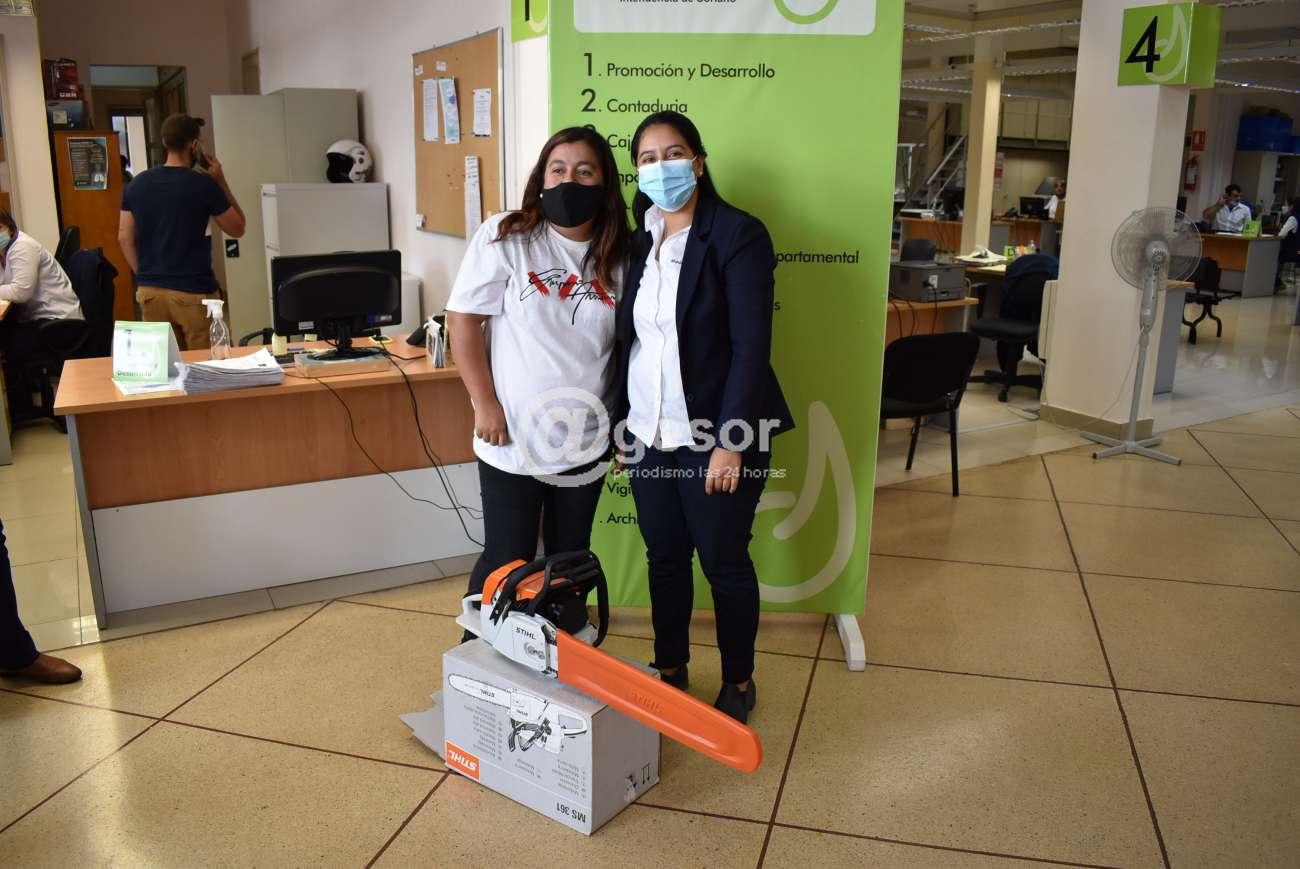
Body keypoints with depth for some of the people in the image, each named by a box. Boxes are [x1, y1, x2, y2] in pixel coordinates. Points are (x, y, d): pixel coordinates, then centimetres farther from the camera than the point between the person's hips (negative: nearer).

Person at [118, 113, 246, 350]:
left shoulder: (136, 184, 5)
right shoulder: (204, 184, -9)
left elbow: (125, 238, 8)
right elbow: (237, 229, 2)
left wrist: (145, 276, 17)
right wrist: (221, 182, 5)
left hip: (149, 291, 5)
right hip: (193, 292, -5)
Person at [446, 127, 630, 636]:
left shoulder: (618, 255, 2)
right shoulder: (505, 237, -6)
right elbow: (463, 320, -6)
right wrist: (485, 403, -10)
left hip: (586, 443, 4)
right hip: (513, 440, -3)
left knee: (571, 563, 16)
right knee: (506, 564, 5)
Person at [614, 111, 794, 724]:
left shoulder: (738, 234, -10)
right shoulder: (637, 241, 9)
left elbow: (751, 345, -15)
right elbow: (628, 339, 13)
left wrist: (730, 443, -19)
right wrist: (621, 425, 11)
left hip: (715, 438, -5)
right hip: (648, 436, 6)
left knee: (724, 563, 7)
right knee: (664, 558, 16)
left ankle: (738, 682, 27)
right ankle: (669, 669, 34)